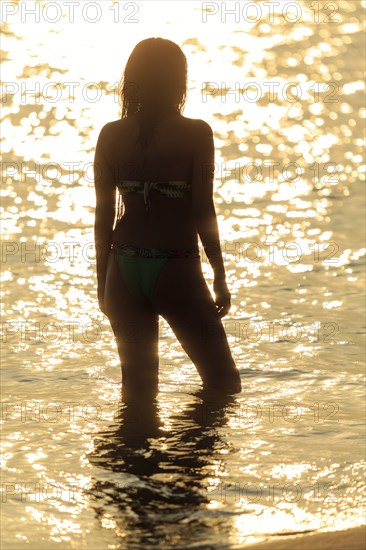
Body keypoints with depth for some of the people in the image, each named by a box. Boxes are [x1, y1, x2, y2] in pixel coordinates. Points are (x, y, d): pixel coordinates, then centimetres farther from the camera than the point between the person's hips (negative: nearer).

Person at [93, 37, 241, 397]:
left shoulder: (111, 135, 2)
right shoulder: (195, 133, -7)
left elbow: (104, 215, 4)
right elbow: (203, 212, -8)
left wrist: (102, 282, 13)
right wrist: (220, 278, 1)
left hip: (124, 270, 4)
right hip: (176, 271, -4)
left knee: (138, 387, 14)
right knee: (223, 383, 11)